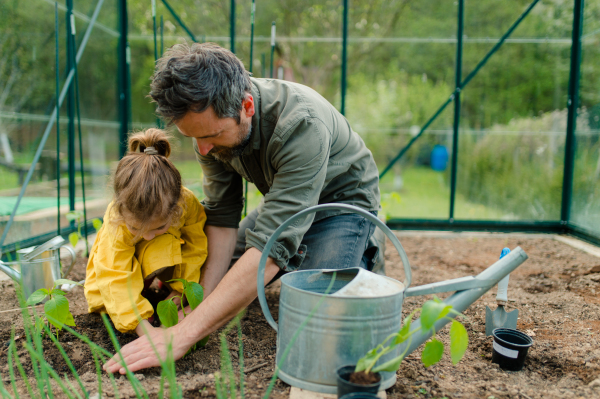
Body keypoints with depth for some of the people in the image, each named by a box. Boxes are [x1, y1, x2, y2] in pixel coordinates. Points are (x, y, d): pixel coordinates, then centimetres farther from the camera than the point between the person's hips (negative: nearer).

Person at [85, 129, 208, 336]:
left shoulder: (187, 203, -36)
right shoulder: (116, 223, -40)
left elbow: (196, 247, -18)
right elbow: (115, 279, -42)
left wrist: (180, 288, -18)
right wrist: (143, 328, -50)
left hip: (166, 250, 1)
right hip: (122, 258, -1)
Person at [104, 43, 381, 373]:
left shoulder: (302, 124, -41)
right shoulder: (212, 121, -19)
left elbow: (271, 248, -45)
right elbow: (222, 217, -13)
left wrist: (185, 334, -46)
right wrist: (201, 303, -23)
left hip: (341, 200, -6)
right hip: (281, 200, 6)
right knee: (219, 278, 5)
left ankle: (363, 259, 8)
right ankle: (297, 258, 25)